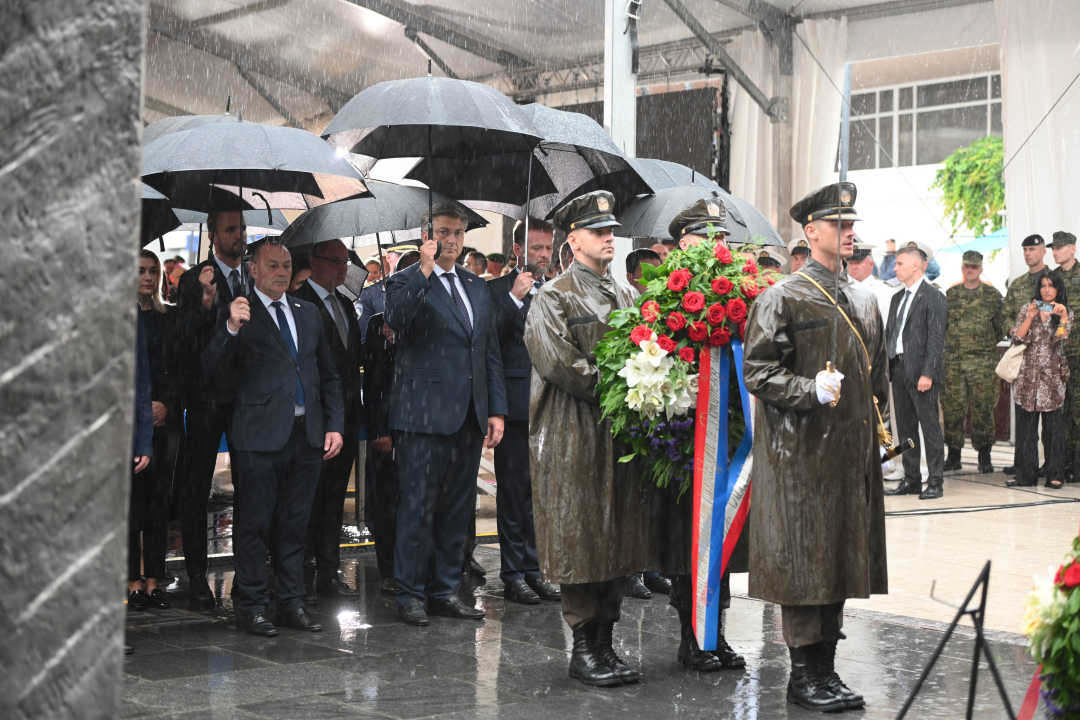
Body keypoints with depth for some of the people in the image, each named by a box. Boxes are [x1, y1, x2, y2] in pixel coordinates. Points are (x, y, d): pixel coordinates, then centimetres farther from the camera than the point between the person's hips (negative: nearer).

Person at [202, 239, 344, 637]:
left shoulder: (308, 313, 16)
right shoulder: (239, 313, -1)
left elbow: (328, 375, 19)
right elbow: (214, 368, -11)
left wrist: (334, 425, 10)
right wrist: (231, 329, -27)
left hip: (308, 434, 5)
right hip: (261, 436, -5)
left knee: (294, 523, 10)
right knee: (254, 523, 1)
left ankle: (291, 603, 18)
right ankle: (251, 605, 11)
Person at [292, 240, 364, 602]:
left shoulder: (344, 304, 17)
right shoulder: (298, 301, -10)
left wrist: (357, 407, 13)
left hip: (346, 415, 8)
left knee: (335, 495, 12)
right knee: (310, 496, -3)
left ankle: (329, 574, 19)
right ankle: (304, 578, 4)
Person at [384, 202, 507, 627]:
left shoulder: (477, 287, 17)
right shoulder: (407, 283, -1)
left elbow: (491, 353, 18)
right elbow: (397, 322, -24)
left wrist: (496, 410, 11)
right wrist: (424, 271, -24)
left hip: (469, 417, 6)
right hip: (424, 416, -6)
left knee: (457, 509, 10)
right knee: (418, 509, -2)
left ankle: (445, 591, 19)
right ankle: (409, 595, 7)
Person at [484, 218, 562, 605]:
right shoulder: (497, 290, -1)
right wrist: (514, 299, -17)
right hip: (515, 405, -5)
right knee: (514, 490, 0)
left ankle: (534, 569, 17)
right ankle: (514, 574, 6)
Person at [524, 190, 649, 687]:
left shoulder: (626, 296, 16)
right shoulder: (553, 299, -4)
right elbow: (557, 362, -16)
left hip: (620, 435, 7)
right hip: (574, 438, -6)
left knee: (617, 539, 8)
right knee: (579, 540, -3)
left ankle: (605, 643, 16)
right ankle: (583, 649, 4)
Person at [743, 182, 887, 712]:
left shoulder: (863, 301, 14)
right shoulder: (781, 299, -7)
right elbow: (758, 373, -11)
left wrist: (874, 425, 16)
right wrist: (812, 391, -23)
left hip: (850, 456, 7)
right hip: (798, 455, -7)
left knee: (841, 560, 11)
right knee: (802, 563, -2)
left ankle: (826, 669, 21)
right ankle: (803, 674, 9)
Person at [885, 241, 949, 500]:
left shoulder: (933, 297, -7)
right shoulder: (897, 298, 17)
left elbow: (936, 339, -13)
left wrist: (928, 373, -19)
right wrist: (885, 366, 8)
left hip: (921, 371, -8)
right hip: (898, 369, 8)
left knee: (930, 426, -3)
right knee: (905, 427, 10)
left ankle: (935, 482, 1)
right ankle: (911, 479, 17)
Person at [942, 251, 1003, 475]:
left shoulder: (993, 295, 6)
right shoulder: (950, 295, 11)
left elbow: (1002, 326, 8)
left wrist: (986, 343, 0)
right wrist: (950, 343, 6)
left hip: (983, 361, -2)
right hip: (953, 361, 2)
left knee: (983, 408, -3)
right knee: (952, 406, 1)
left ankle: (984, 456, 5)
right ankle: (953, 455, 10)